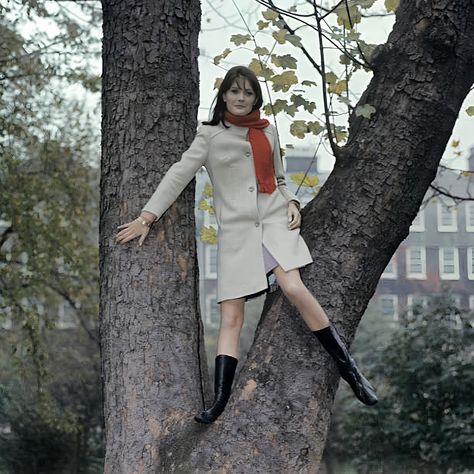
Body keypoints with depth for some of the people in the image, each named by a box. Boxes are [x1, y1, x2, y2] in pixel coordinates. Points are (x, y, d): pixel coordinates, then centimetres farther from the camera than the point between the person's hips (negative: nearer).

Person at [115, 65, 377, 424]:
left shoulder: (268, 131, 15)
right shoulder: (210, 135, 6)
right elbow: (179, 175, 0)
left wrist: (291, 202, 4)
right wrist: (147, 216, -8)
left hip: (275, 219, 1)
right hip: (236, 229, -1)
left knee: (293, 287, -23)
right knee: (231, 316, -8)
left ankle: (350, 370, -16)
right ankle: (219, 403, -9)